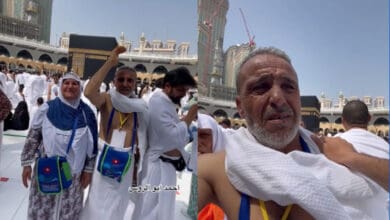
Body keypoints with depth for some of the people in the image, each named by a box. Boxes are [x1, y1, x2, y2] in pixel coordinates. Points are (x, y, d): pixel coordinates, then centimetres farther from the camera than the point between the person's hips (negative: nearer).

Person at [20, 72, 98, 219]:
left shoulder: (86, 113, -3)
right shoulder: (47, 109, -6)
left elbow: (91, 143, 1)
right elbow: (33, 137, 1)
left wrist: (88, 170, 0)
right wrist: (26, 164, -1)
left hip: (73, 174, 1)